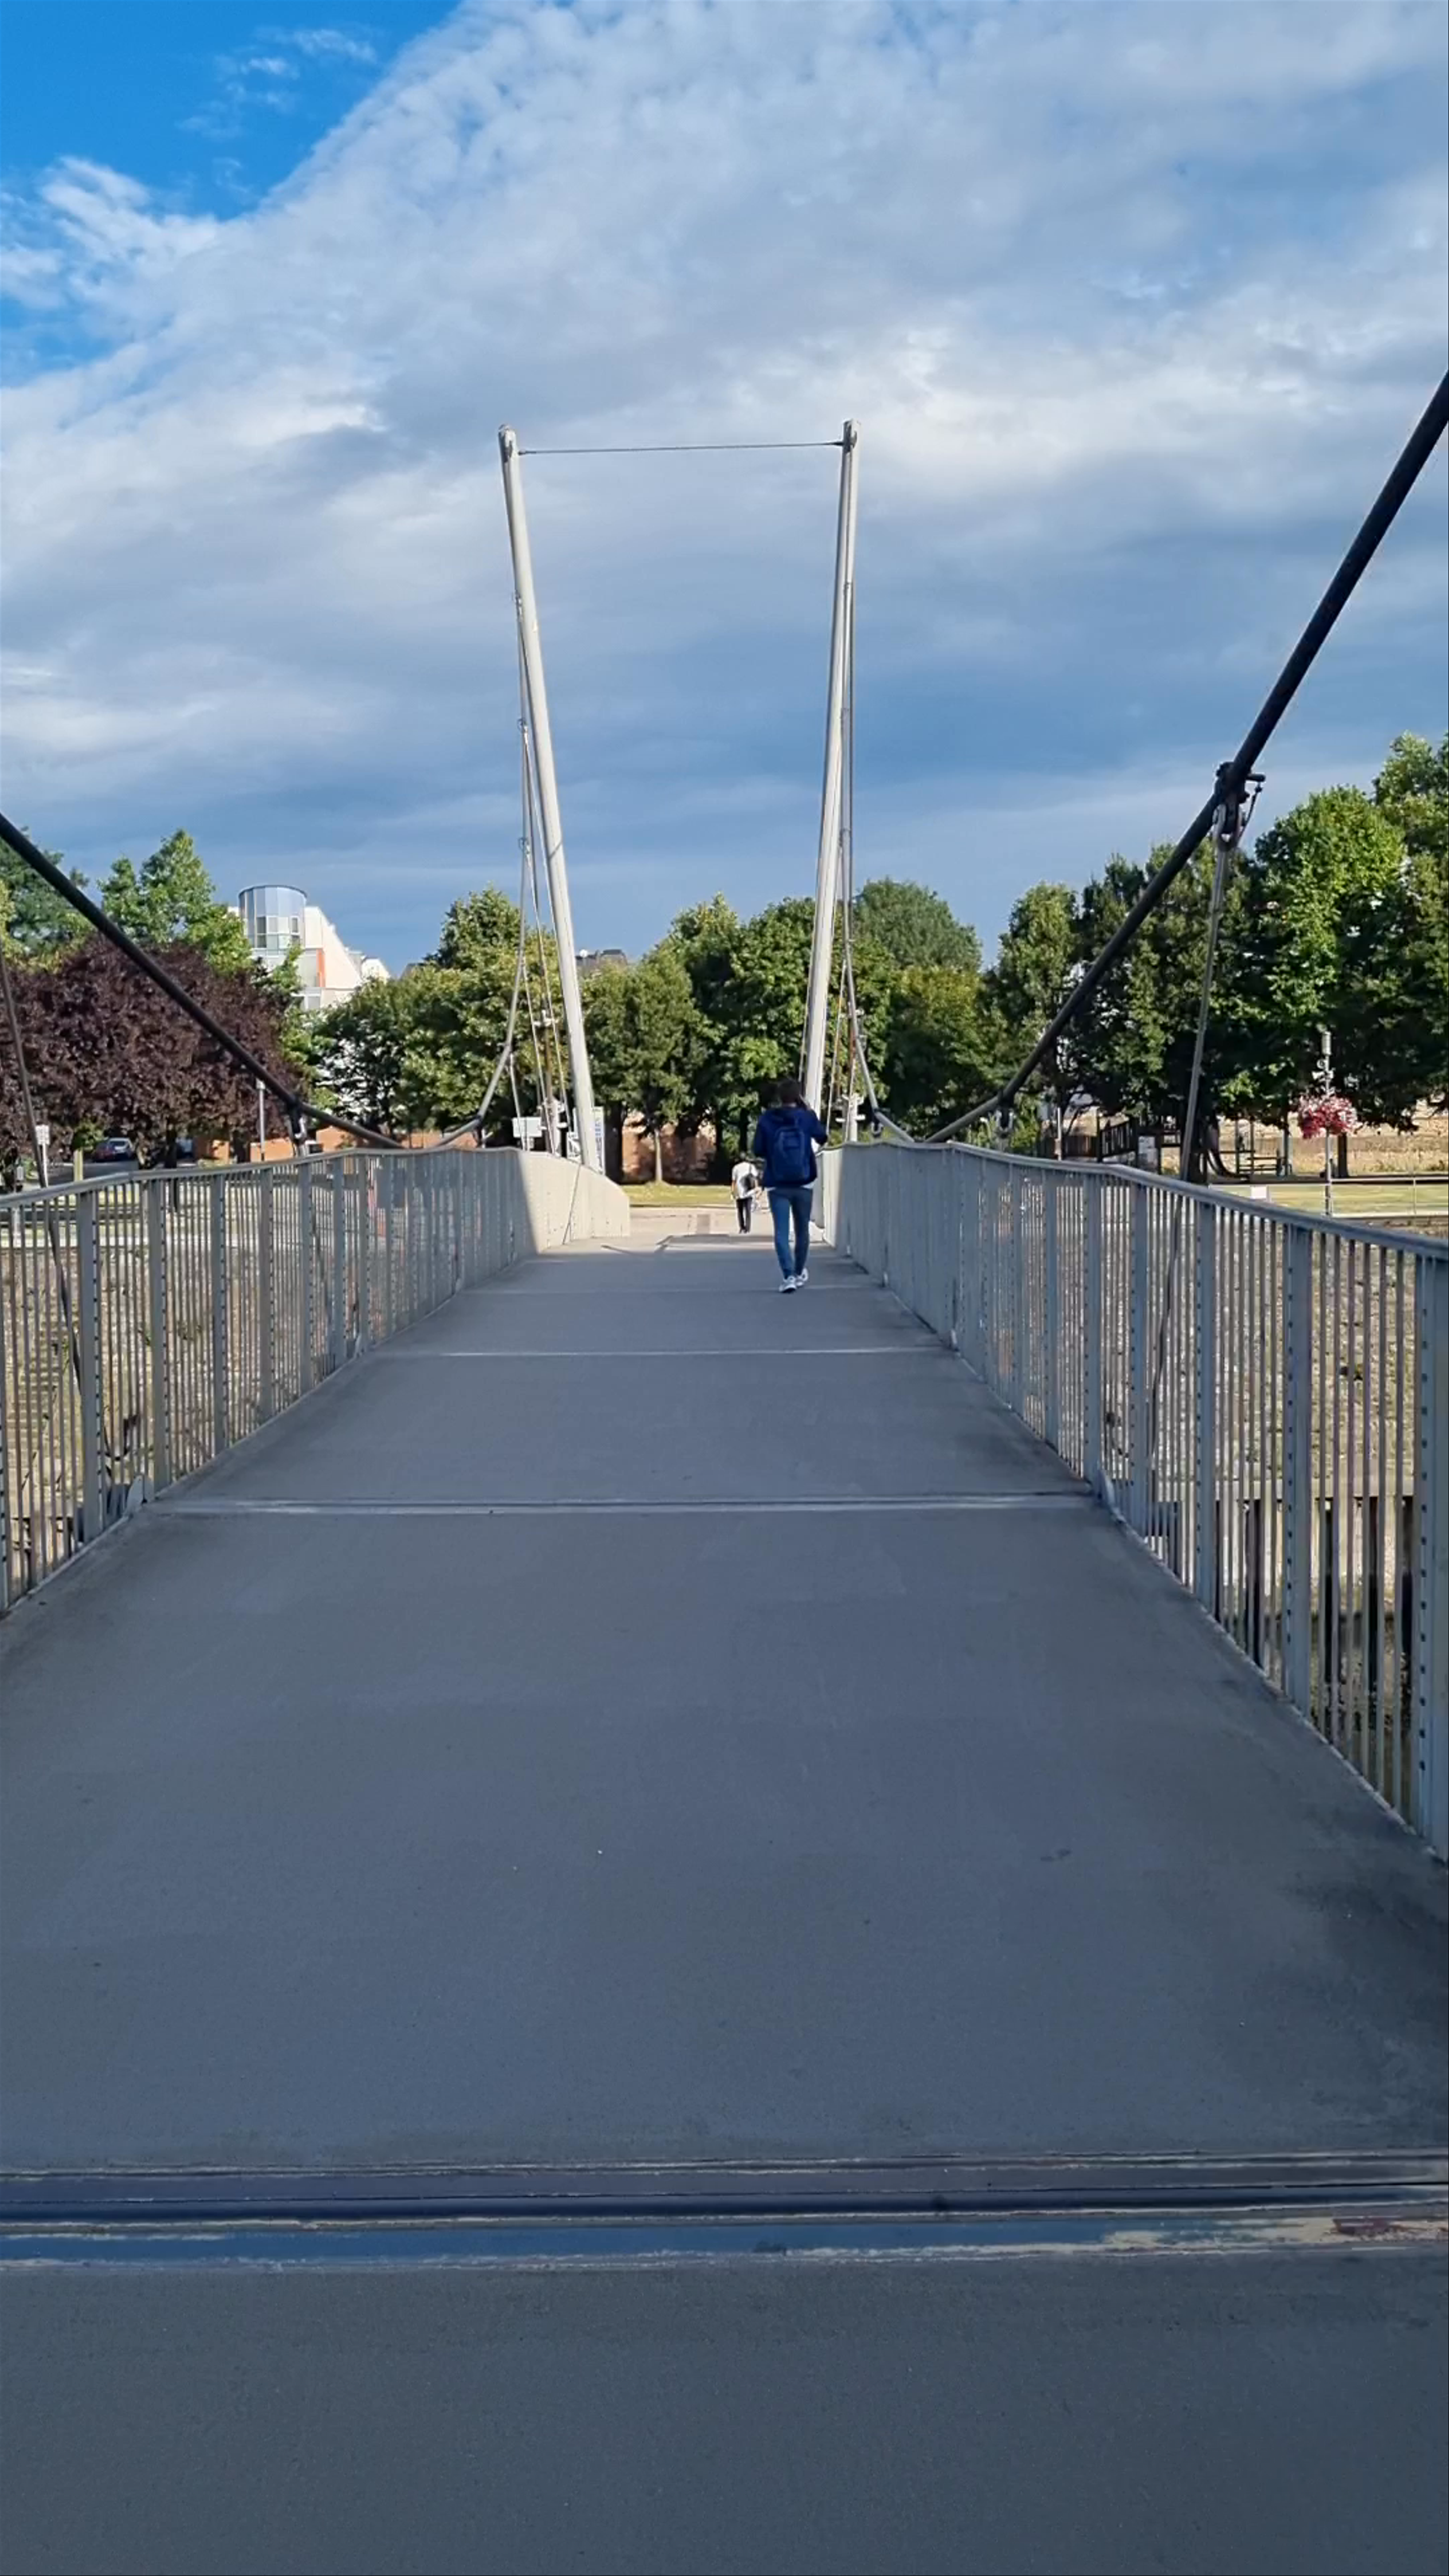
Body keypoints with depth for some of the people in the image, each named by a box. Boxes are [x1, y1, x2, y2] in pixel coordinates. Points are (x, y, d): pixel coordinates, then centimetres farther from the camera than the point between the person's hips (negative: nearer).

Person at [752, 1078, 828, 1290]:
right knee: (802, 1230, 17)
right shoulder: (807, 1117, -3)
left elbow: (758, 1151, 1)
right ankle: (799, 1273, 31)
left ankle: (789, 1276, -21)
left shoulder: (767, 1120, -4)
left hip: (777, 1185, -1)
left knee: (782, 1232, -6)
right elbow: (822, 1138, 15)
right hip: (804, 1184, 1)